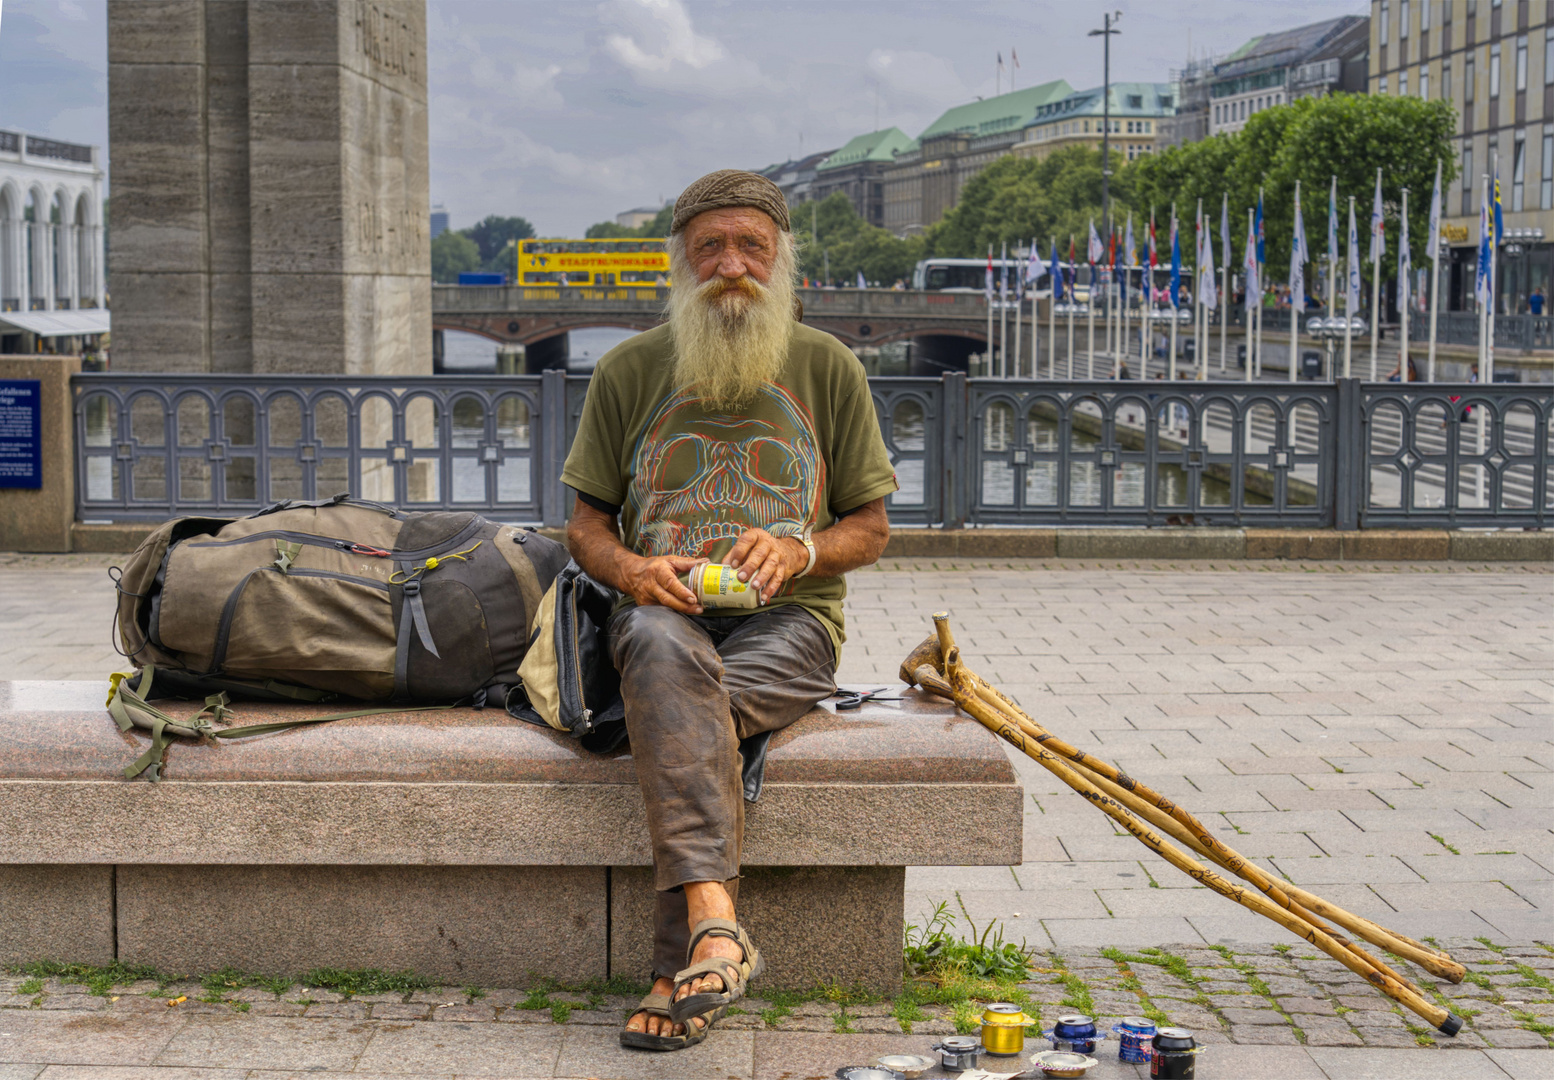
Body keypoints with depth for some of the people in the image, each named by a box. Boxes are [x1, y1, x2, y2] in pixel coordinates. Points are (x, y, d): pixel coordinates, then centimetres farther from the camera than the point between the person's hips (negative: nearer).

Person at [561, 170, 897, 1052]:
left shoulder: (829, 368, 11)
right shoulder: (628, 372, 13)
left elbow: (871, 529, 13)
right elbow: (588, 523, 17)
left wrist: (798, 551, -9)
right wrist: (630, 569, -7)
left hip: (789, 623, 0)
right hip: (667, 609, 0)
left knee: (677, 717, -34)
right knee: (661, 646, -39)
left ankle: (682, 968, -35)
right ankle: (715, 921, -51)